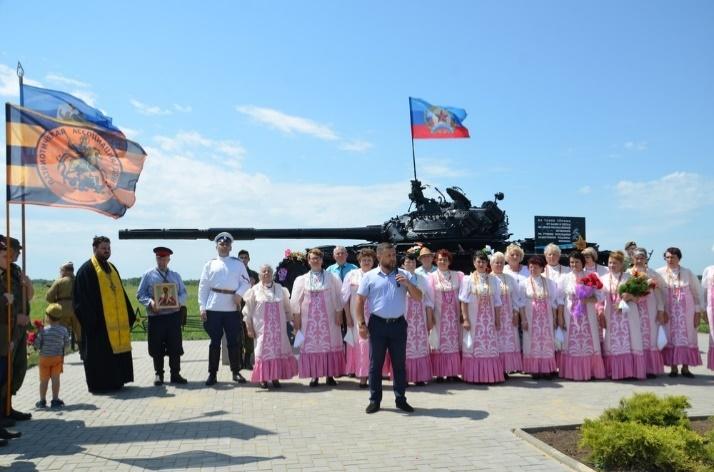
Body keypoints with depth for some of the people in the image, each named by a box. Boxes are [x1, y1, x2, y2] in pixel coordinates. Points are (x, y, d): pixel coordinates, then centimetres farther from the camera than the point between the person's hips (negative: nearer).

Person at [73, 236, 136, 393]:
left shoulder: (112, 268, 17)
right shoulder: (87, 269, -6)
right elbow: (82, 298, -12)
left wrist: (129, 315, 13)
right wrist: (91, 319, -17)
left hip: (116, 320, 7)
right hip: (98, 321, -7)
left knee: (115, 350, 10)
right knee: (99, 353, -2)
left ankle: (115, 381, 19)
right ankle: (99, 384, 6)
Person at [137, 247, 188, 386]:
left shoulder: (175, 275, 12)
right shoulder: (148, 275, 4)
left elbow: (183, 293, 11)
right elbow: (140, 294, 0)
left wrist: (179, 301, -11)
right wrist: (150, 302, -18)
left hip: (173, 315, 2)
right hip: (155, 316, -2)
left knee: (175, 346, 4)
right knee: (157, 348, 4)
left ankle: (175, 374, 13)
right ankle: (158, 374, 17)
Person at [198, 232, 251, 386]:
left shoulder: (238, 264, 10)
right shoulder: (210, 264, 9)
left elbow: (246, 282, 5)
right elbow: (203, 287, 5)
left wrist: (239, 294, -14)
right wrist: (202, 307, -3)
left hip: (232, 308, 0)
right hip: (213, 309, 0)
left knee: (234, 342, 5)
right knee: (215, 342, 5)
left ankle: (236, 372, 18)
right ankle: (212, 374, 13)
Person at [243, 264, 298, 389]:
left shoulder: (280, 289, 7)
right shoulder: (255, 290, 0)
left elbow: (287, 308, 13)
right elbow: (248, 311, 2)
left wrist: (288, 322, 10)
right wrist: (249, 328, -2)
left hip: (278, 327, 2)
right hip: (262, 328, -2)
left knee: (278, 349, 2)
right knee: (264, 350, -1)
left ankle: (275, 377, 13)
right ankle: (263, 378, 9)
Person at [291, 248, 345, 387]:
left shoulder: (332, 278, 4)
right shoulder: (301, 280, 6)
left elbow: (338, 297, 4)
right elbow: (296, 301, 5)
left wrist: (338, 314, -2)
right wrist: (296, 318, -1)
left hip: (328, 318, 0)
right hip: (309, 319, 0)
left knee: (330, 345, 1)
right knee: (311, 345, 0)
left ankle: (330, 375, 9)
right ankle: (314, 376, 6)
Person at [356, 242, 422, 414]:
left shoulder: (404, 274, 4)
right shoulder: (369, 276, 0)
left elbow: (418, 297, 3)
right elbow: (360, 301, 1)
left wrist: (408, 284, -15)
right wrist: (361, 324, -5)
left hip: (398, 324, 1)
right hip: (377, 324, -1)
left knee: (399, 363, 8)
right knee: (375, 363, 5)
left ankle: (401, 399, 18)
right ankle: (374, 400, 14)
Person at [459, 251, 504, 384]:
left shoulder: (493, 280, 6)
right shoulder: (468, 280, -1)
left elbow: (497, 303, 8)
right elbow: (464, 301, -4)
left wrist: (498, 320, 6)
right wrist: (465, 319, -11)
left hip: (489, 320, 2)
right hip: (474, 319, -2)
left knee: (490, 347, 2)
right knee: (474, 346, 0)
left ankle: (491, 375, 11)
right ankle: (474, 376, 6)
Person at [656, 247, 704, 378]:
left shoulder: (688, 273, 1)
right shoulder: (660, 273, -2)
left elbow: (697, 293, 5)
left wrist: (698, 312, 2)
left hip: (686, 312, 1)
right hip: (668, 312, -1)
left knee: (686, 338, 3)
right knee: (671, 338, 1)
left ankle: (685, 368, 12)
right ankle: (673, 368, 8)